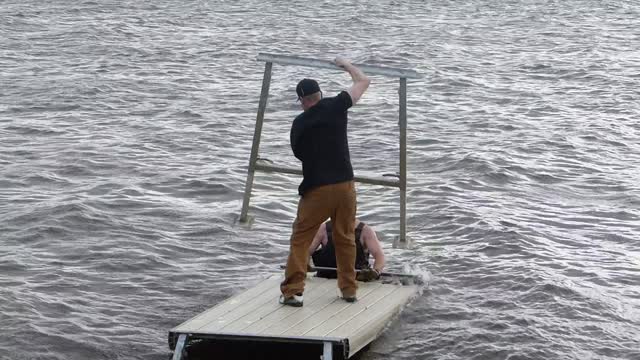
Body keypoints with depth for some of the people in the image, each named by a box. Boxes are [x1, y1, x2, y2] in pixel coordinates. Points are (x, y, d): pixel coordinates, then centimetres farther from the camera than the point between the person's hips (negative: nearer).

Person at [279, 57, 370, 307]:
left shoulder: (298, 125, 3)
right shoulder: (334, 106, -2)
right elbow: (363, 81, 8)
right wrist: (345, 64, 24)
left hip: (316, 188, -1)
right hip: (344, 184, 1)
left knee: (300, 239, 6)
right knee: (345, 238, 15)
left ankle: (293, 291, -2)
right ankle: (349, 289, 20)